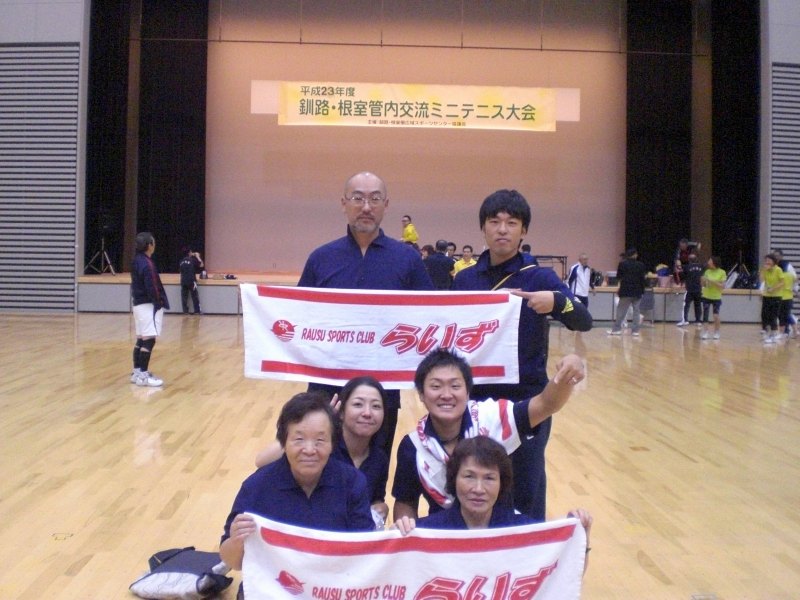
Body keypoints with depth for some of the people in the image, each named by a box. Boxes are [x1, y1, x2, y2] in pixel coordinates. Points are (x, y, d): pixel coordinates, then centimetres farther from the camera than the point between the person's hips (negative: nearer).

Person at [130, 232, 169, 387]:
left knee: (141, 339, 14)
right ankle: (143, 375, -8)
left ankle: (137, 372, 19)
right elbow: (152, 287, -20)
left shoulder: (137, 260, 11)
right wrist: (159, 303, -11)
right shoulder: (147, 264, -17)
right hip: (148, 305, -10)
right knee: (149, 340, -8)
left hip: (138, 303, 10)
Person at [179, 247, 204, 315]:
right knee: (195, 296, 2)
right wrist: (198, 257, 5)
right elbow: (201, 266, -4)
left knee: (184, 296, 6)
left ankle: (185, 311, 5)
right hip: (191, 281, -4)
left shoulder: (182, 261, 8)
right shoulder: (193, 260, -6)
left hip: (183, 281, 4)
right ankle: (197, 311, 1)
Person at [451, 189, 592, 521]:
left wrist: (556, 301, -37)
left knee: (526, 490, 7)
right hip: (475, 399, 3)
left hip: (526, 400, -3)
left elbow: (584, 321, -17)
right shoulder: (464, 278, 3)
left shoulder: (539, 277, -6)